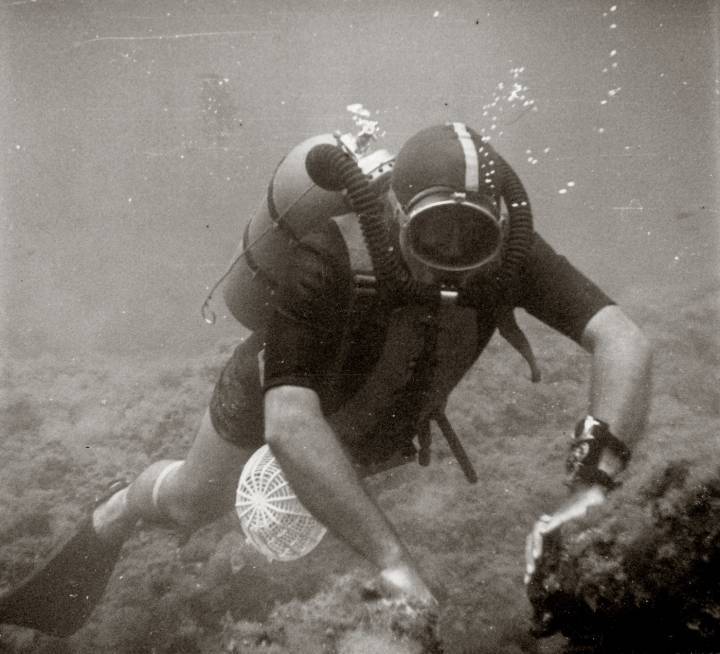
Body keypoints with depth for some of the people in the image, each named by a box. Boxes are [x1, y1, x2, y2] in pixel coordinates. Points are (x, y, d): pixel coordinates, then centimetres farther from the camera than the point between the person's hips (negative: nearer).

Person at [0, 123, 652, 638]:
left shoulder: (509, 251, -36)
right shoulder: (326, 260, -46)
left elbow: (625, 342, -45)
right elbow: (290, 424, -53)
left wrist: (591, 488, -59)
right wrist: (392, 558, -60)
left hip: (386, 416, 3)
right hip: (276, 391, -3)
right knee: (192, 504, 18)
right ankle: (113, 519, 52)